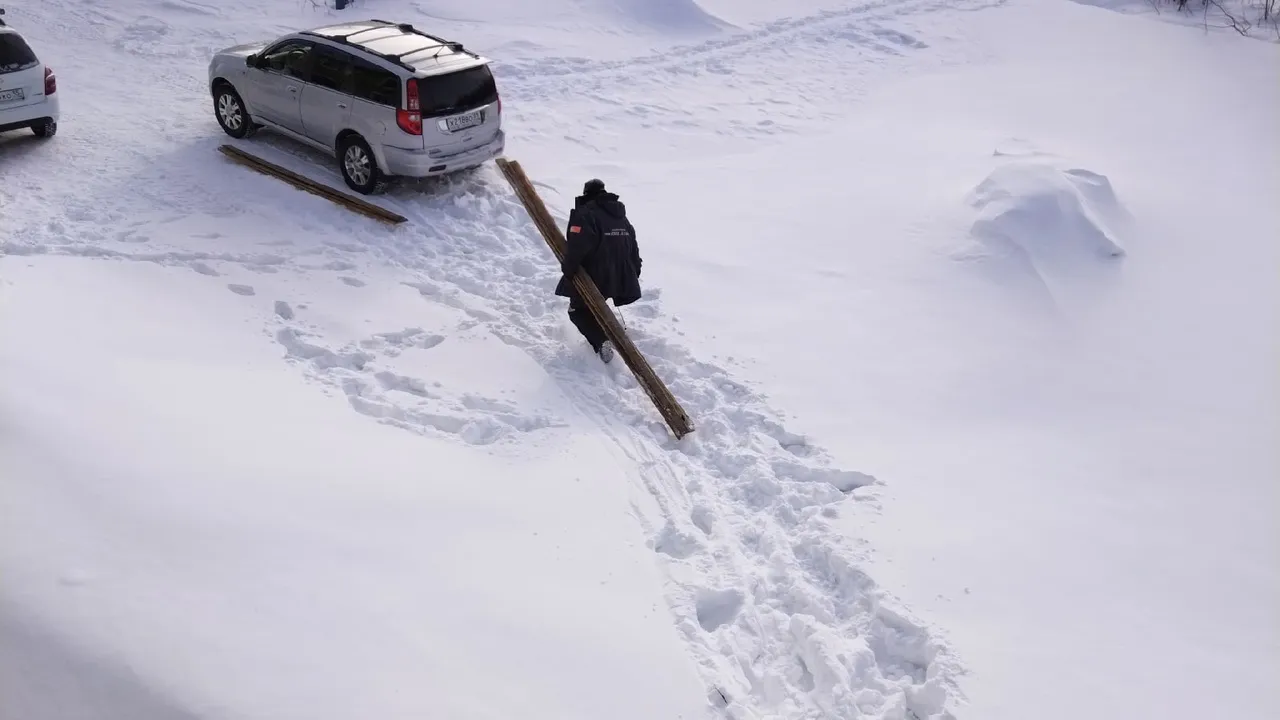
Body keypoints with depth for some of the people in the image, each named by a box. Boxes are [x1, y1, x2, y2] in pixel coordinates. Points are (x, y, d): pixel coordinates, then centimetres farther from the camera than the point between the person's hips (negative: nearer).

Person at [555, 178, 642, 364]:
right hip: (619, 279, 7)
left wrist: (568, 270, -14)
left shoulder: (585, 215, -15)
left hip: (592, 279, -7)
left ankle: (601, 341, -11)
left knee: (578, 310, 10)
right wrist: (633, 275, 22)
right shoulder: (622, 216, 12)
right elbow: (633, 249, 15)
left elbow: (576, 248, -27)